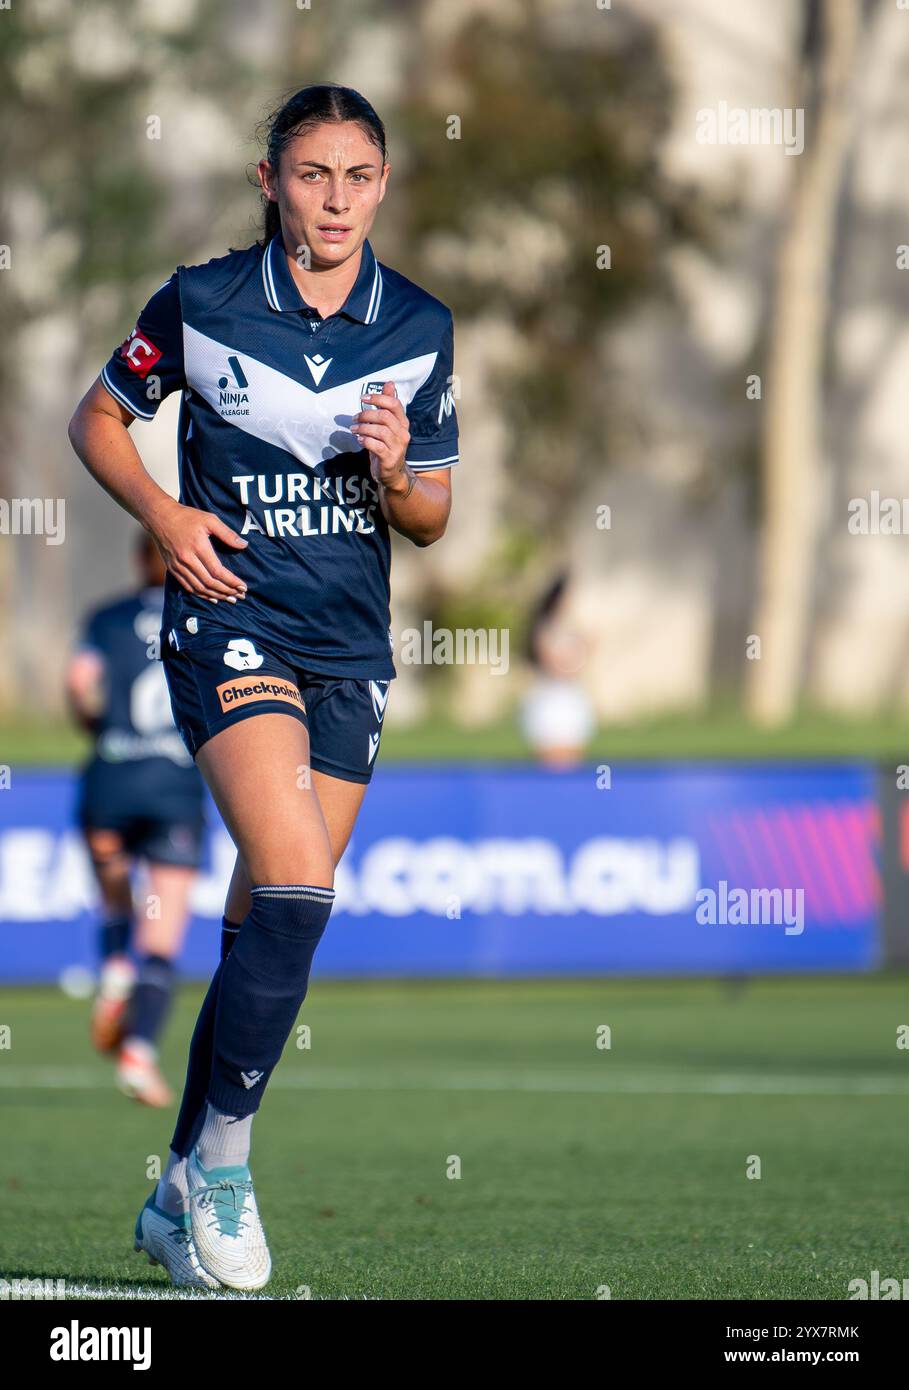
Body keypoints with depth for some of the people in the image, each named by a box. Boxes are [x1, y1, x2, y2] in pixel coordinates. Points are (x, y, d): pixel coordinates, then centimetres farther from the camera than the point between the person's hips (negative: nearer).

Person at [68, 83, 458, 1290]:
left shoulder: (419, 330, 6)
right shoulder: (202, 304, -3)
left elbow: (432, 522, 11)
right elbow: (97, 421, 9)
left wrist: (394, 476, -11)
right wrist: (165, 513, -7)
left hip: (351, 650, 4)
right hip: (231, 624, -4)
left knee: (268, 923, 6)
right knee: (296, 887, -22)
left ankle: (180, 1200, 17)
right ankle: (222, 1161, -9)